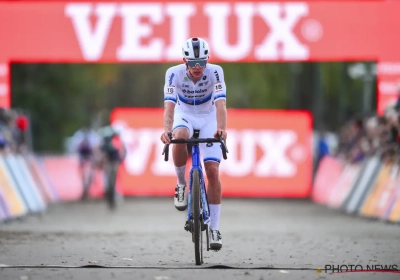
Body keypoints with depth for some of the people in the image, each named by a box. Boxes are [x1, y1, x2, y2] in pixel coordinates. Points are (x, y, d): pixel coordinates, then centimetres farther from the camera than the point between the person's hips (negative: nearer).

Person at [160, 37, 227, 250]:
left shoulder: (215, 72, -26)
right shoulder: (174, 73, -25)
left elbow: (220, 104, -36)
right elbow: (169, 105, -35)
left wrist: (221, 128, -55)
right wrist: (167, 130, -54)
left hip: (208, 118, 0)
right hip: (184, 115, 0)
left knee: (213, 171, -12)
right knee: (180, 137, -38)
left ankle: (214, 227, -3)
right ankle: (181, 184, -13)